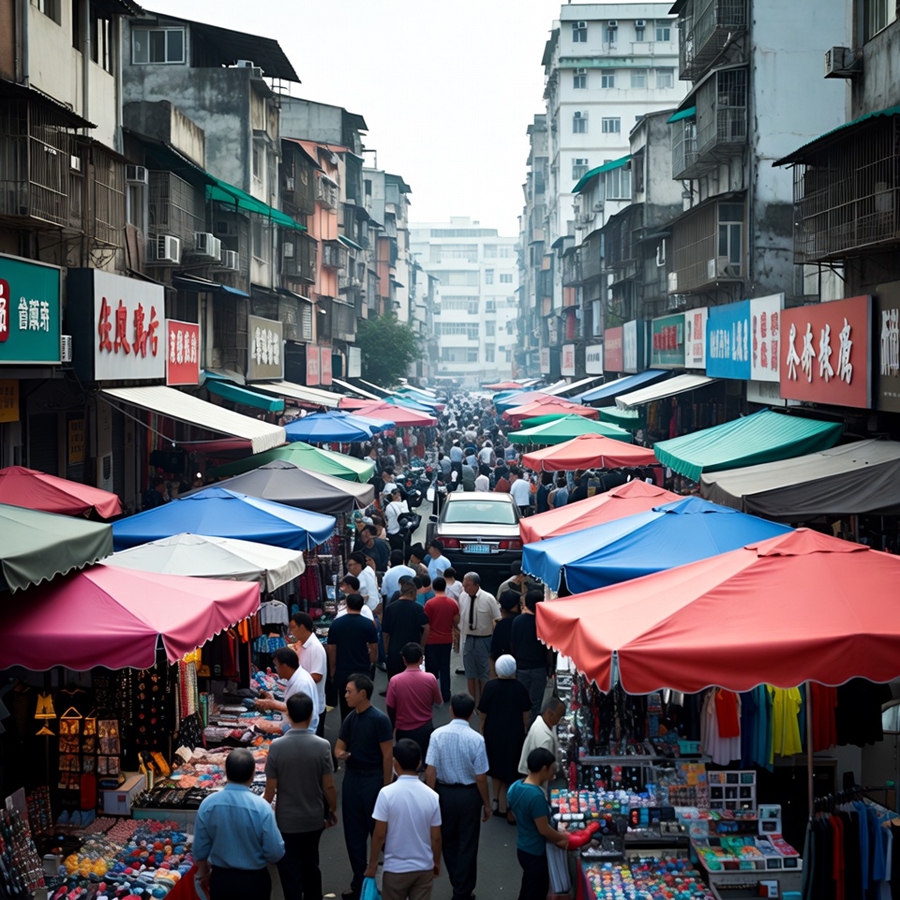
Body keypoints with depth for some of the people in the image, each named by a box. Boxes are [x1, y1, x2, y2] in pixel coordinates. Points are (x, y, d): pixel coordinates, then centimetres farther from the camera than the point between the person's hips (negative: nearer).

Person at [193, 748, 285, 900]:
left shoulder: (208, 804, -12)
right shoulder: (261, 807, -22)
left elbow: (200, 849, -2)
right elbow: (276, 853, -15)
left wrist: (203, 874, 16)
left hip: (220, 879, 3)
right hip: (254, 880, -3)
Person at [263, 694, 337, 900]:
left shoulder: (277, 746, -17)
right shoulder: (322, 746, -15)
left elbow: (270, 789, -12)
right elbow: (329, 786, -9)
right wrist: (333, 810, 9)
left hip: (286, 820, -2)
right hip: (314, 818, 2)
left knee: (290, 869, 8)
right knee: (311, 863, 23)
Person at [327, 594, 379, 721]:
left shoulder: (336, 624, -4)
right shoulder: (368, 624, -8)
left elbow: (332, 649, 0)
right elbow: (374, 648, -3)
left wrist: (332, 670, 11)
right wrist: (371, 663, 15)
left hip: (342, 672, 1)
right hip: (362, 671, -1)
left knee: (345, 706, 10)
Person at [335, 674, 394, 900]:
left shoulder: (379, 720, -14)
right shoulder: (350, 719, 6)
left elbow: (388, 755, -13)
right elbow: (339, 746, 14)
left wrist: (386, 787, -14)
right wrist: (340, 754, -11)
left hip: (373, 780, -7)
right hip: (352, 779, 7)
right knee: (353, 834, 11)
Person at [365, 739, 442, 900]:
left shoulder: (387, 793, -16)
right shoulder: (431, 796, -7)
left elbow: (379, 835, -12)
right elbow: (435, 837, -1)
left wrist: (372, 864, 2)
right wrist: (437, 862, 16)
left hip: (395, 868, -2)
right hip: (424, 867, 2)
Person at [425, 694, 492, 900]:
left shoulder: (438, 735, -13)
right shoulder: (476, 739, -18)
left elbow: (430, 770, -11)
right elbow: (480, 777, -13)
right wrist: (486, 804, 0)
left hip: (444, 792, 2)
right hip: (469, 794, -2)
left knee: (449, 842, 21)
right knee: (467, 845, 12)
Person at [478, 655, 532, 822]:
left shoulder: (490, 686, -15)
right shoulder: (519, 688, -13)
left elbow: (483, 712, -8)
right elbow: (526, 714, -4)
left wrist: (482, 729, 8)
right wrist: (523, 730, 12)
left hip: (493, 733, 1)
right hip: (515, 734, -1)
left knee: (496, 767, 19)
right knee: (510, 770, 8)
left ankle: (498, 801, 29)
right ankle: (505, 806, 8)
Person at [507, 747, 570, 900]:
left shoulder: (516, 787, -2)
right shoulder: (536, 796, -30)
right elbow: (543, 829, -23)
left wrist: (556, 837, 11)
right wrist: (562, 837, -3)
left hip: (523, 847, 8)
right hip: (535, 852, -8)